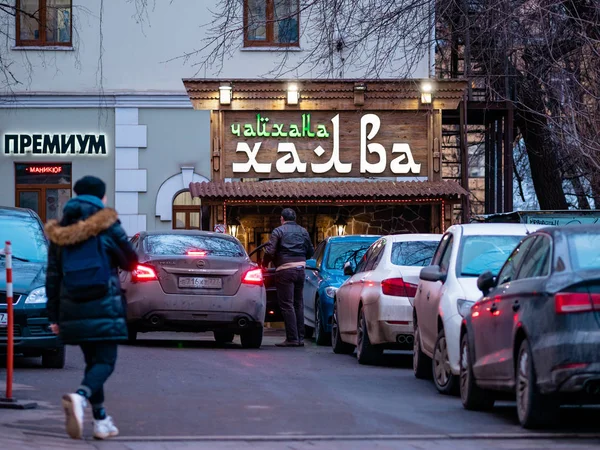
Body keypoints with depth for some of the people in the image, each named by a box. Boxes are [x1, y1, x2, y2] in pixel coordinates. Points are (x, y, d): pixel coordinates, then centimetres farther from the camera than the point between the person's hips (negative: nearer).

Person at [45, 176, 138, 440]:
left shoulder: (60, 233, 9)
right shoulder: (107, 225, -3)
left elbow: (53, 276, 9)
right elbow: (130, 262, 2)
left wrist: (54, 315, 12)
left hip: (73, 308, 5)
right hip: (104, 306, -5)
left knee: (92, 361, 16)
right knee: (105, 361, -6)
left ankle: (101, 421, 13)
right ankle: (80, 397, -35)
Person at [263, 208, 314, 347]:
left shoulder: (278, 231, -4)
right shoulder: (303, 232, 13)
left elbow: (270, 251, -12)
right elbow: (311, 251, 16)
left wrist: (265, 263, 5)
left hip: (285, 269, -6)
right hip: (300, 268, 6)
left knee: (287, 305, -5)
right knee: (298, 304, 13)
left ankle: (292, 338, -10)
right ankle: (300, 337, 13)